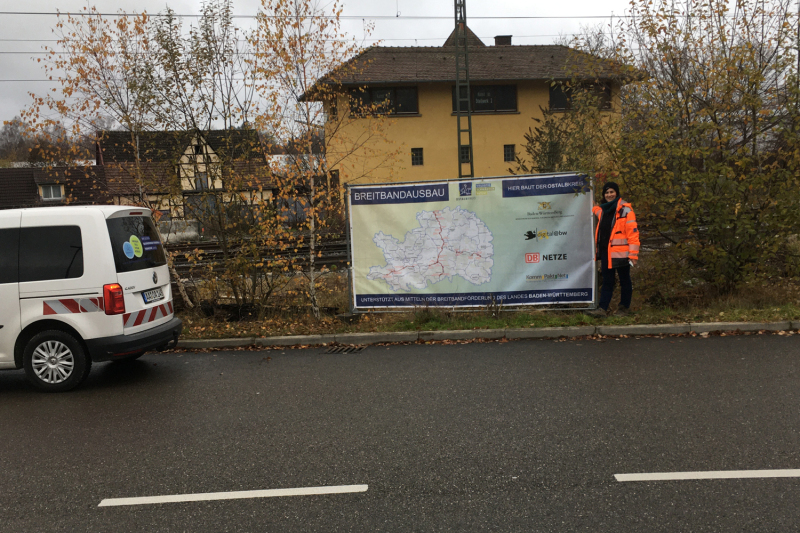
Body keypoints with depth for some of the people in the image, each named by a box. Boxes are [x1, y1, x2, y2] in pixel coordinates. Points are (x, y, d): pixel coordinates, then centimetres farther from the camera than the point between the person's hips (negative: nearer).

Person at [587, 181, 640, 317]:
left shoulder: (625, 209, -9)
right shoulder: (603, 210, 12)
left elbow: (633, 232, -13)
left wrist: (633, 254, -16)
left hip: (620, 252, -6)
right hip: (605, 251, 6)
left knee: (624, 280, 8)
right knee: (607, 281, 8)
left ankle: (624, 307, 20)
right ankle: (603, 308, 9)